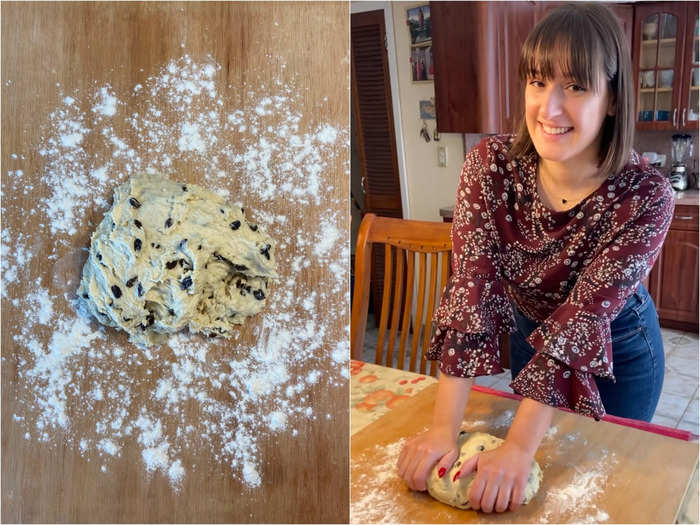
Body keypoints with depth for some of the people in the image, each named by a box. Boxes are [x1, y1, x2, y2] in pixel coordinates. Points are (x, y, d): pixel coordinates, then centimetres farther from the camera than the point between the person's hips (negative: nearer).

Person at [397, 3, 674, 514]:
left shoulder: (646, 197, -30)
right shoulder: (491, 165, -24)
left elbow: (581, 323, -32)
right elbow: (470, 288, -30)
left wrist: (519, 447, -37)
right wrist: (444, 429, -35)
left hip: (619, 349, -2)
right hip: (528, 333, 3)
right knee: (536, 474, 24)